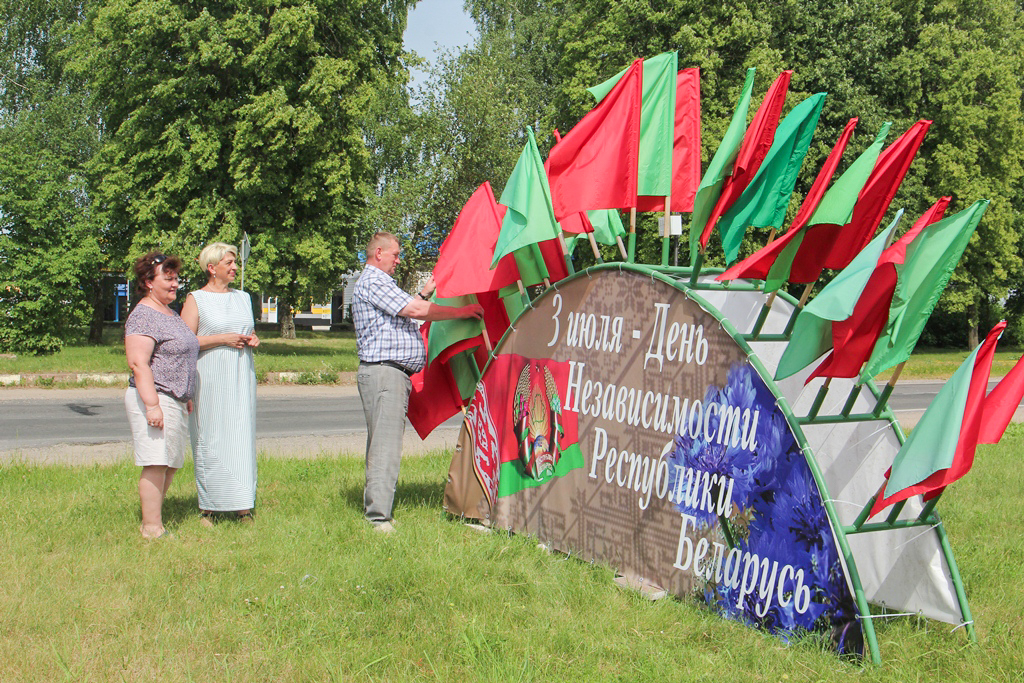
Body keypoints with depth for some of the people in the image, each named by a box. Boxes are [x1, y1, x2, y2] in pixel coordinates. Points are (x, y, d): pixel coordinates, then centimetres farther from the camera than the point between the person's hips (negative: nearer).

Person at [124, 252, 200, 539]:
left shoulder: (170, 313, 19)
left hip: (176, 401, 10)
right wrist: (152, 405, -25)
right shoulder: (143, 316, -12)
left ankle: (152, 521, 16)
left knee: (171, 464, 10)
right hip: (155, 400, -10)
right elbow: (138, 364, -20)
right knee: (156, 464, -10)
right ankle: (152, 528, -6)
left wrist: (187, 397, 28)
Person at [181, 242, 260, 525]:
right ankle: (207, 508, 2)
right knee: (209, 440, -5)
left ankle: (243, 507, 2)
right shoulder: (196, 299, 0)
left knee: (243, 437, 0)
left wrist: (252, 340, 6)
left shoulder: (243, 297, 17)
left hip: (241, 377, 5)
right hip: (209, 379, -5)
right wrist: (222, 339, -15)